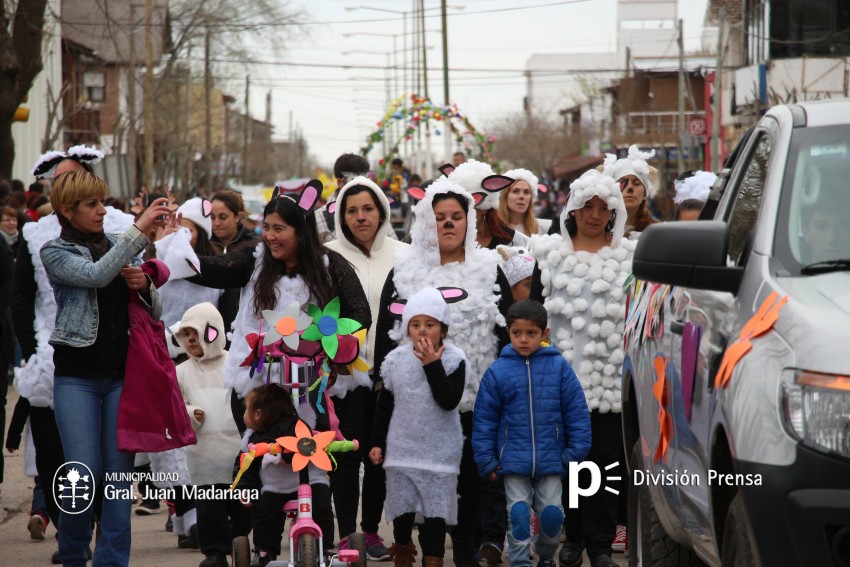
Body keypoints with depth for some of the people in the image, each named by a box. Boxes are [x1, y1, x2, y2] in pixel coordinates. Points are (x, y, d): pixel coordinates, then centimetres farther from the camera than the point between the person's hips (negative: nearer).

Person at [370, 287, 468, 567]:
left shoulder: (454, 360, -8)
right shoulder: (396, 360, 0)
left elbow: (449, 401, -20)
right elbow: (385, 406, 8)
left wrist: (432, 365, -21)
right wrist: (377, 442, 7)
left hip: (439, 451, -2)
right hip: (401, 448, 2)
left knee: (435, 512, 0)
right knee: (402, 508, 10)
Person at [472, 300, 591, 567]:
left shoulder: (559, 367, -4)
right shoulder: (498, 371, -4)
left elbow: (577, 412, 0)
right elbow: (484, 419, 1)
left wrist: (575, 452, -3)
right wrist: (486, 460, -1)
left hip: (551, 461, 0)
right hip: (513, 461, 0)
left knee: (552, 513, 5)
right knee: (518, 513, -3)